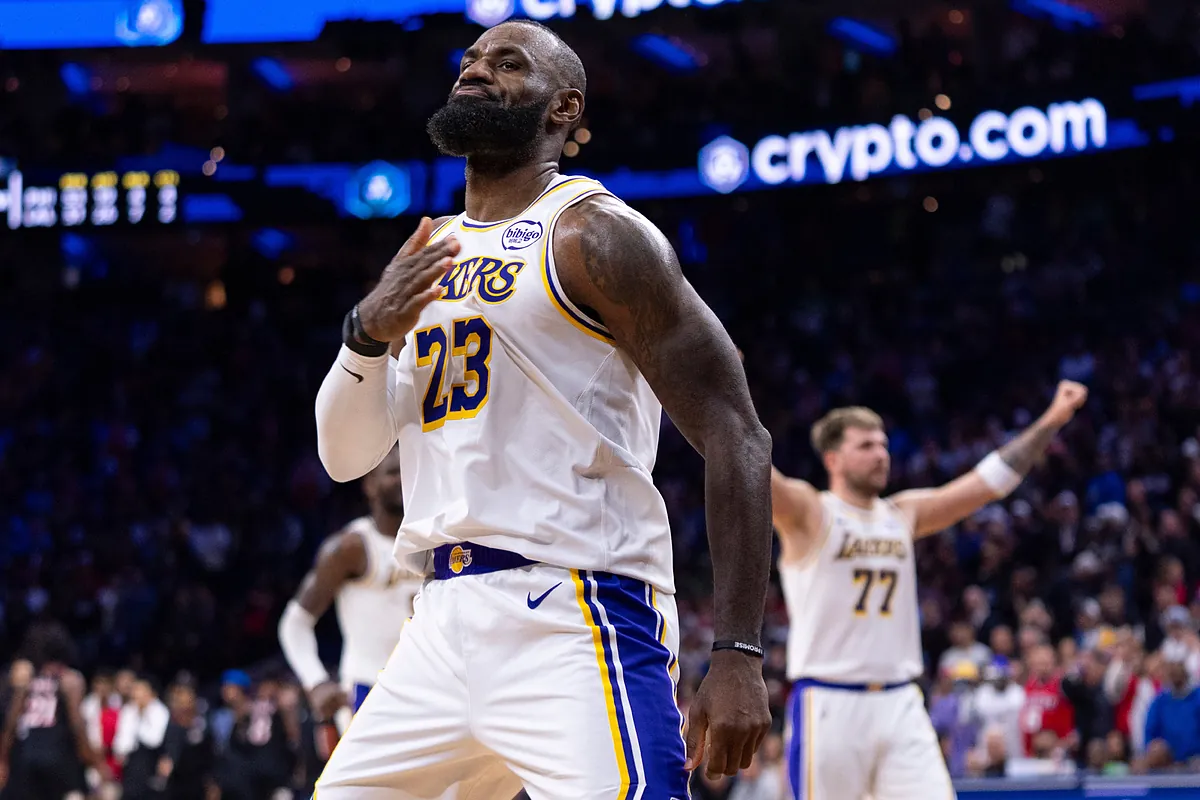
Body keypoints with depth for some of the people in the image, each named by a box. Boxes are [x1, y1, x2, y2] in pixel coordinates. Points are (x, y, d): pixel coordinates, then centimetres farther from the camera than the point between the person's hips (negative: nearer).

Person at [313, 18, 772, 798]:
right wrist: (367, 335, -5)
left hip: (575, 620, -8)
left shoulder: (592, 233, -5)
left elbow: (735, 436, -10)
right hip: (445, 627, 8)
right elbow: (344, 456, 17)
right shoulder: (430, 257, 18)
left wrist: (738, 653, -19)